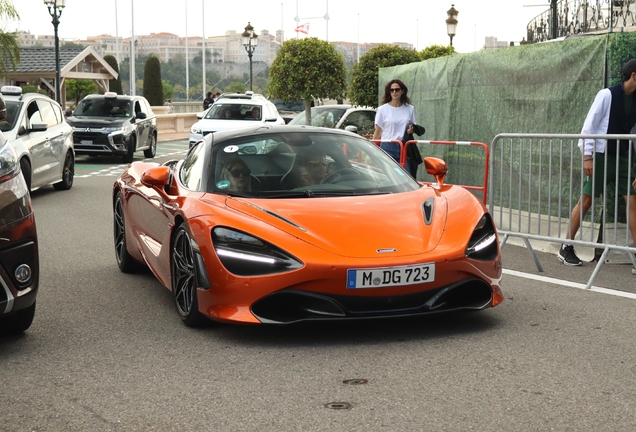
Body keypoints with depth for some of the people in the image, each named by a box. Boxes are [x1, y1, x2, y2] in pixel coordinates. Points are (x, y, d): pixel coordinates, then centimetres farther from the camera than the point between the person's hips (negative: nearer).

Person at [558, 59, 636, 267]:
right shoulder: (607, 95, -8)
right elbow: (589, 126, -9)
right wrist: (587, 156, -15)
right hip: (600, 156, -6)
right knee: (586, 200, -4)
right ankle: (566, 248, 5)